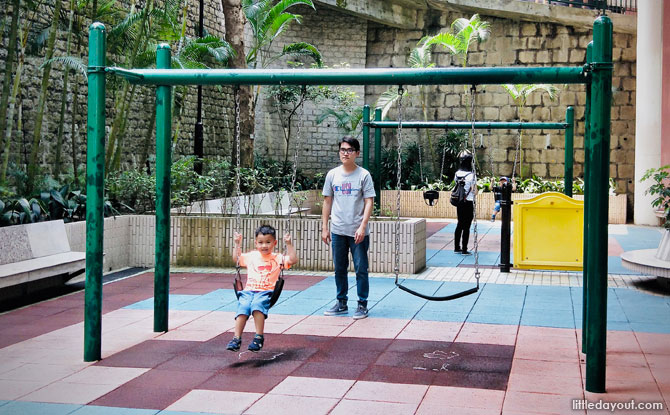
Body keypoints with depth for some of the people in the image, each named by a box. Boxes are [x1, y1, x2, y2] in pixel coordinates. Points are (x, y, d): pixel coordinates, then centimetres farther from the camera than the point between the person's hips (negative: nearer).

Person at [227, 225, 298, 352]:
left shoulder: (277, 258, 12)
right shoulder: (251, 256, 22)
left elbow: (293, 260, 0)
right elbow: (236, 258, 34)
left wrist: (289, 244, -3)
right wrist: (237, 243, 26)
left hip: (265, 292, -3)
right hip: (248, 290, 3)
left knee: (257, 305, -35)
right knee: (242, 308, -26)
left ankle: (259, 337, -32)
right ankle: (236, 338, -26)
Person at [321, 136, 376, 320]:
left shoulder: (363, 175, -2)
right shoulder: (332, 174, 7)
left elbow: (369, 203, -6)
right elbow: (327, 202, 12)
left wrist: (362, 226, -15)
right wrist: (324, 227, 8)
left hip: (358, 231, -3)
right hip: (337, 230, 3)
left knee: (361, 268, 0)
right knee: (339, 268, 11)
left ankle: (362, 305, 10)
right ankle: (341, 303, 23)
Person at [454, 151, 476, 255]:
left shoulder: (457, 174, 2)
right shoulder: (471, 175, -15)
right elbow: (475, 191, -12)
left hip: (459, 202, 6)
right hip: (469, 202, -6)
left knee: (459, 224, 15)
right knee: (466, 227, 0)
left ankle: (457, 247, 20)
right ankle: (464, 249, 2)